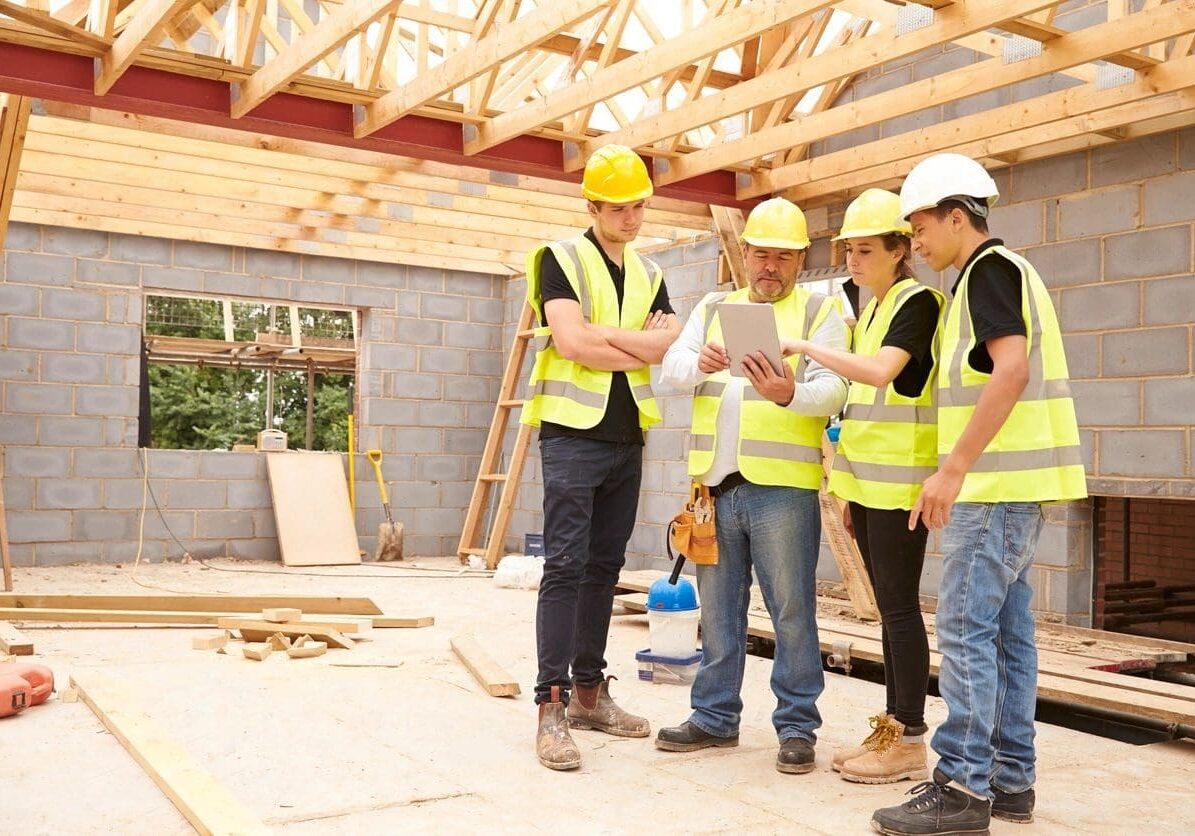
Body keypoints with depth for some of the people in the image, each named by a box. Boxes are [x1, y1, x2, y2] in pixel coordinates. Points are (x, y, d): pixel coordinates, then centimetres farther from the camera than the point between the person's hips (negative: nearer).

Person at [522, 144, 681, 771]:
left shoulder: (649, 274, 15)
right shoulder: (562, 258, -2)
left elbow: (672, 345, -1)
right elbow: (570, 343, -17)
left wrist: (602, 333, -13)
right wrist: (641, 347, -7)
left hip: (627, 440, 6)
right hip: (573, 434, -6)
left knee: (604, 567, 10)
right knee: (566, 566, -10)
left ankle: (589, 693, 19)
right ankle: (552, 707, -7)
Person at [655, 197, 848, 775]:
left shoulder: (820, 313, 4)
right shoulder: (712, 308, 17)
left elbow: (834, 389, -9)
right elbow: (671, 366, 4)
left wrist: (789, 394, -31)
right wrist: (700, 365, -20)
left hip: (782, 485, -4)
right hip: (715, 482, 4)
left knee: (792, 609, -1)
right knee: (717, 606, 12)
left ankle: (797, 726, 11)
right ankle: (715, 716, 24)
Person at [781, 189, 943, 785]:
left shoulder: (917, 302, -8)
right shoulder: (872, 310, 19)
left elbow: (882, 372, -25)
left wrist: (806, 347, -22)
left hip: (900, 482, -9)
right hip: (869, 482, 9)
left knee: (899, 605, -5)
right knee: (889, 607, 12)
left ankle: (910, 741, 3)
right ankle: (892, 728, 19)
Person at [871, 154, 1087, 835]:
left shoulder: (989, 269, -8)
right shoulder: (1004, 273, 22)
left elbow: (1011, 370, -21)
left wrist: (954, 467, -23)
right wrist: (962, 469, 19)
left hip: (996, 482, -10)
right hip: (1013, 483, 10)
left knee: (966, 628, -8)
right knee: (1007, 628, 11)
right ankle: (1010, 777, 17)